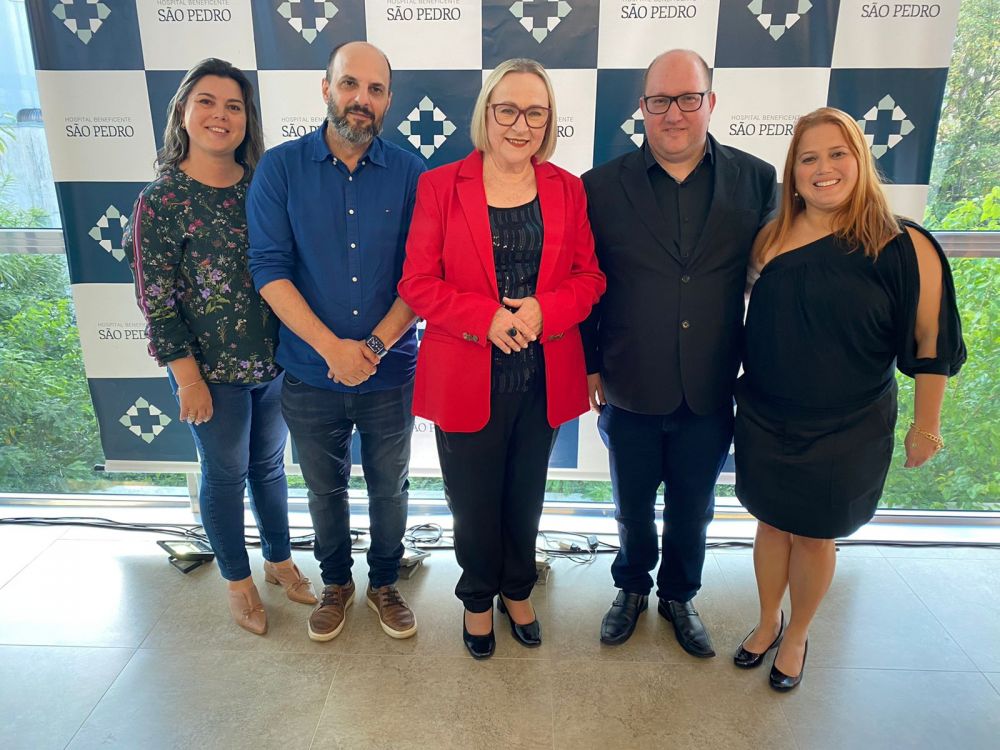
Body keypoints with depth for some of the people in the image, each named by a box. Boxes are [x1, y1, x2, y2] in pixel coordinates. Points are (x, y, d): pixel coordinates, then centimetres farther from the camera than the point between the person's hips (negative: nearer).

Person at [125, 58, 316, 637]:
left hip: (276, 361, 4)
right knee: (225, 475, 13)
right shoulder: (161, 200, -11)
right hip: (213, 369, -4)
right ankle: (238, 580, 35)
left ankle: (280, 560, 41)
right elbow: (156, 301, -11)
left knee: (270, 464, 19)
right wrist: (189, 378, -12)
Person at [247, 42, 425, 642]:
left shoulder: (410, 174, -5)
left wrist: (377, 344, -18)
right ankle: (336, 583, 43)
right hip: (310, 374, 0)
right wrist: (332, 347, -19)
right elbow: (270, 270, -11)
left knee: (389, 488, 16)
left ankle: (385, 583, 41)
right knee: (325, 490, 19)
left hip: (391, 374, 0)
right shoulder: (281, 168, -5)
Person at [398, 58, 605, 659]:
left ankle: (518, 590, 44)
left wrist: (545, 310, -17)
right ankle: (479, 598, 40)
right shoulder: (441, 186, -4)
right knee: (474, 501, 13)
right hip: (466, 378, -2)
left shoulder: (567, 188, 4)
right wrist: (488, 317, -21)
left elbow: (589, 276, 3)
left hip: (544, 377, 3)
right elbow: (418, 283, -7)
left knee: (526, 495, 19)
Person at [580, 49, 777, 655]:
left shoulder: (756, 181, -3)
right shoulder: (602, 186, -6)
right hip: (630, 391, -1)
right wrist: (590, 367, -2)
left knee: (692, 509, 20)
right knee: (633, 506, 19)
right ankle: (632, 587, 46)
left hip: (711, 394, 1)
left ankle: (680, 595, 46)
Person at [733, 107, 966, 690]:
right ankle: (768, 621, 42)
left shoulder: (903, 249, -13)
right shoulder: (772, 240, -3)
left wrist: (926, 425, -2)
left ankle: (796, 636, 39)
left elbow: (932, 344, -7)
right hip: (764, 422, 3)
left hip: (845, 432, -2)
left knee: (813, 534, 14)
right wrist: (740, 392, 4)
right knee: (772, 524, 17)